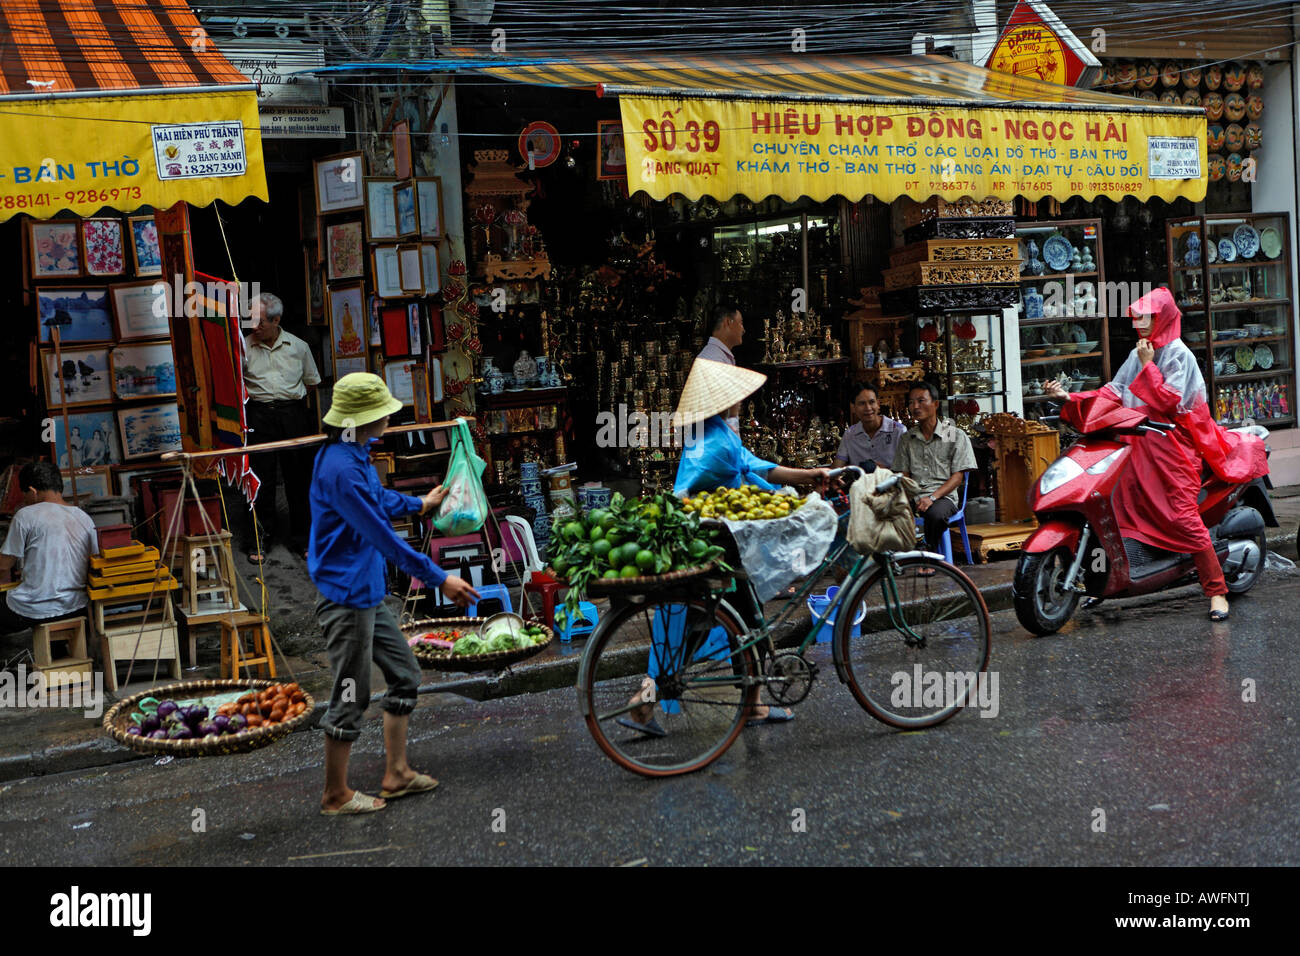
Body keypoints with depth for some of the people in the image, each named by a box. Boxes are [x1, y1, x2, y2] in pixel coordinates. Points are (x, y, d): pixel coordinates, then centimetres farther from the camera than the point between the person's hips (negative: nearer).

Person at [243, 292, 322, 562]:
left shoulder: (298, 346, 6)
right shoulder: (244, 346, 3)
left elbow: (311, 382, 16)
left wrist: (290, 396, 9)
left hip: (293, 414, 1)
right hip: (260, 416, -1)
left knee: (298, 477, 4)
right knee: (261, 478, 1)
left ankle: (300, 537, 16)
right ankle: (262, 536, 14)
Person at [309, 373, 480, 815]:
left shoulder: (355, 455, 7)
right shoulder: (340, 469, -25)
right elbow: (383, 538, -26)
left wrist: (420, 504, 42)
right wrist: (440, 579, -22)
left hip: (369, 594, 11)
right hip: (346, 599, -11)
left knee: (405, 674, 17)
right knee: (351, 697, 2)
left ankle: (396, 774, 28)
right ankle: (336, 795, 19)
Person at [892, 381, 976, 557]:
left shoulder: (956, 435, 6)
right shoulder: (907, 439, 18)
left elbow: (958, 476, -1)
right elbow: (904, 475, 14)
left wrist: (932, 498, -15)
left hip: (943, 496, -2)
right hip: (913, 496, 3)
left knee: (935, 514, -38)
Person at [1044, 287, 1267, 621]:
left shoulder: (1178, 354, -5)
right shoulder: (1138, 353, 17)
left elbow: (1169, 400, -16)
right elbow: (1113, 393, 12)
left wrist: (1148, 366, -14)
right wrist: (1069, 397, 2)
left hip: (1171, 446, -7)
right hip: (1138, 444, 7)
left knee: (1182, 517, -13)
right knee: (1115, 509, 4)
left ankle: (1216, 590, -5)